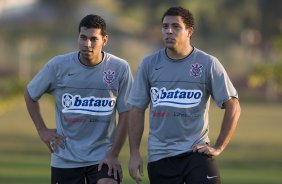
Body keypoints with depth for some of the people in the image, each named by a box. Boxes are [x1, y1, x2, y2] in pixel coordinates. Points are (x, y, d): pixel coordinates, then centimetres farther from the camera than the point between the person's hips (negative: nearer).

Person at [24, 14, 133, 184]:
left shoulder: (120, 68, -7)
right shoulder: (58, 65, -5)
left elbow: (125, 114, -3)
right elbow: (30, 95, 11)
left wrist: (114, 154, -7)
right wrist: (42, 130, 3)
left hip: (103, 157, -1)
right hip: (65, 160, 1)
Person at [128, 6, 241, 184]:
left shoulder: (208, 64, -2)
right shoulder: (149, 64, 5)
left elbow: (232, 106, -1)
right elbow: (137, 110, 9)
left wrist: (218, 147, -5)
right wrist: (134, 153, 3)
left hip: (196, 151, -3)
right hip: (159, 155, 3)